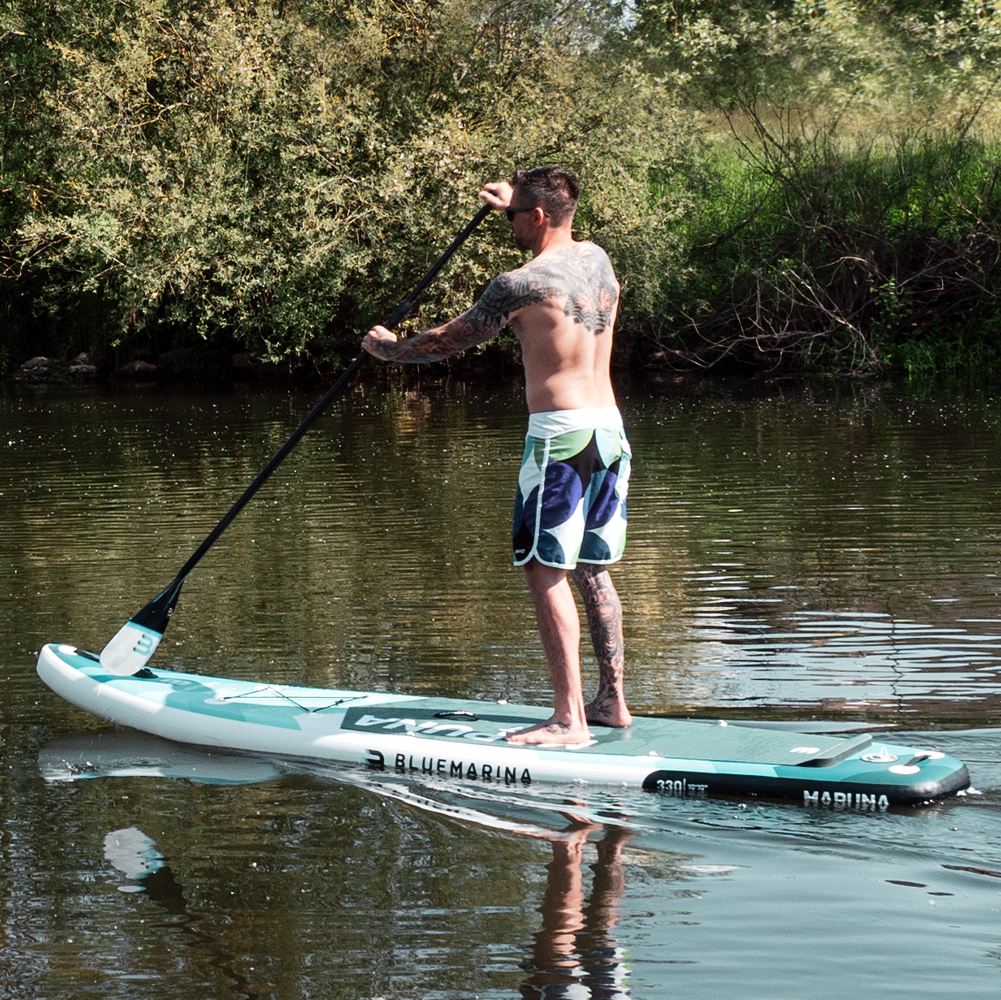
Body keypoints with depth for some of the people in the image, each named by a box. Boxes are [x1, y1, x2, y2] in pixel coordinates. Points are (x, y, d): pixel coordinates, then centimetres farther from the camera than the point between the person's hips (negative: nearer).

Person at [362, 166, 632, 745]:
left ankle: (569, 719, -10)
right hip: (610, 431, 8)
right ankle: (612, 700, 19)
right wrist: (516, 201, 44)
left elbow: (451, 340, 0)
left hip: (561, 435, -8)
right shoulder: (598, 260, 10)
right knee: (593, 568, 16)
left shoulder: (521, 284, -12)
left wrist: (389, 349, 16)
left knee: (546, 571, -6)